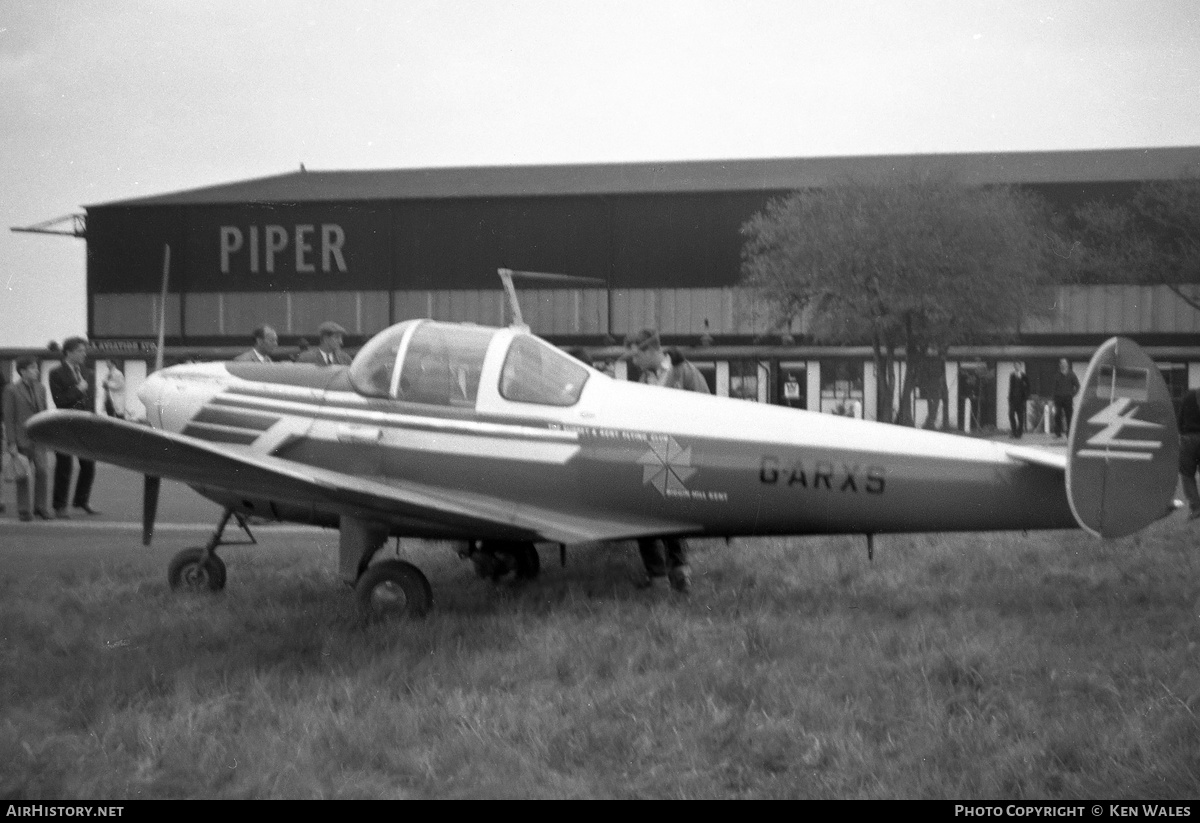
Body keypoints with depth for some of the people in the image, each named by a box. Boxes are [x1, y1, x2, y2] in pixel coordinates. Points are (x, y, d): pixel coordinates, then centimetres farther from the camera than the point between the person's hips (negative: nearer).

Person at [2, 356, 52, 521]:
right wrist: (11, 443, -10)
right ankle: (24, 510, 11)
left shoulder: (40, 388, 11)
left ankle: (39, 507, 9)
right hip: (21, 438, -4)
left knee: (42, 471, -4)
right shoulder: (11, 390, -5)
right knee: (23, 475, 2)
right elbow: (8, 418, -6)